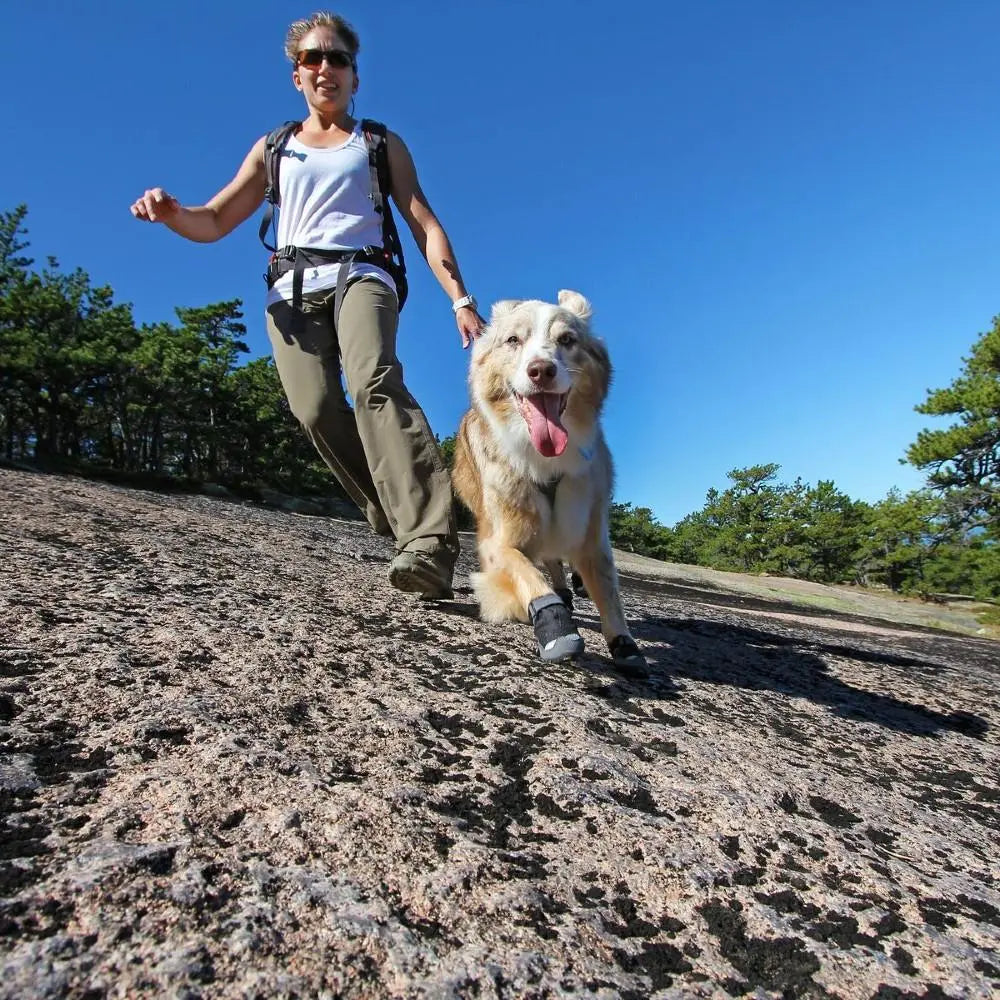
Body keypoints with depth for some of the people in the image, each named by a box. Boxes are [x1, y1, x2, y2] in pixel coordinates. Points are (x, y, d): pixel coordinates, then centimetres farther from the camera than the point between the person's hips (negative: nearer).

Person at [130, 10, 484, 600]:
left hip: (361, 277, -2)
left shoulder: (381, 144, 22)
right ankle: (398, 517, -14)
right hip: (293, 290, 3)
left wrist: (461, 299, -6)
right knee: (316, 411, -25)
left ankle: (430, 542, -46)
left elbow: (425, 224, 10)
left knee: (375, 381, -33)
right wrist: (171, 213, -2)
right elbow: (213, 223, 23)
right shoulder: (273, 148, 26)